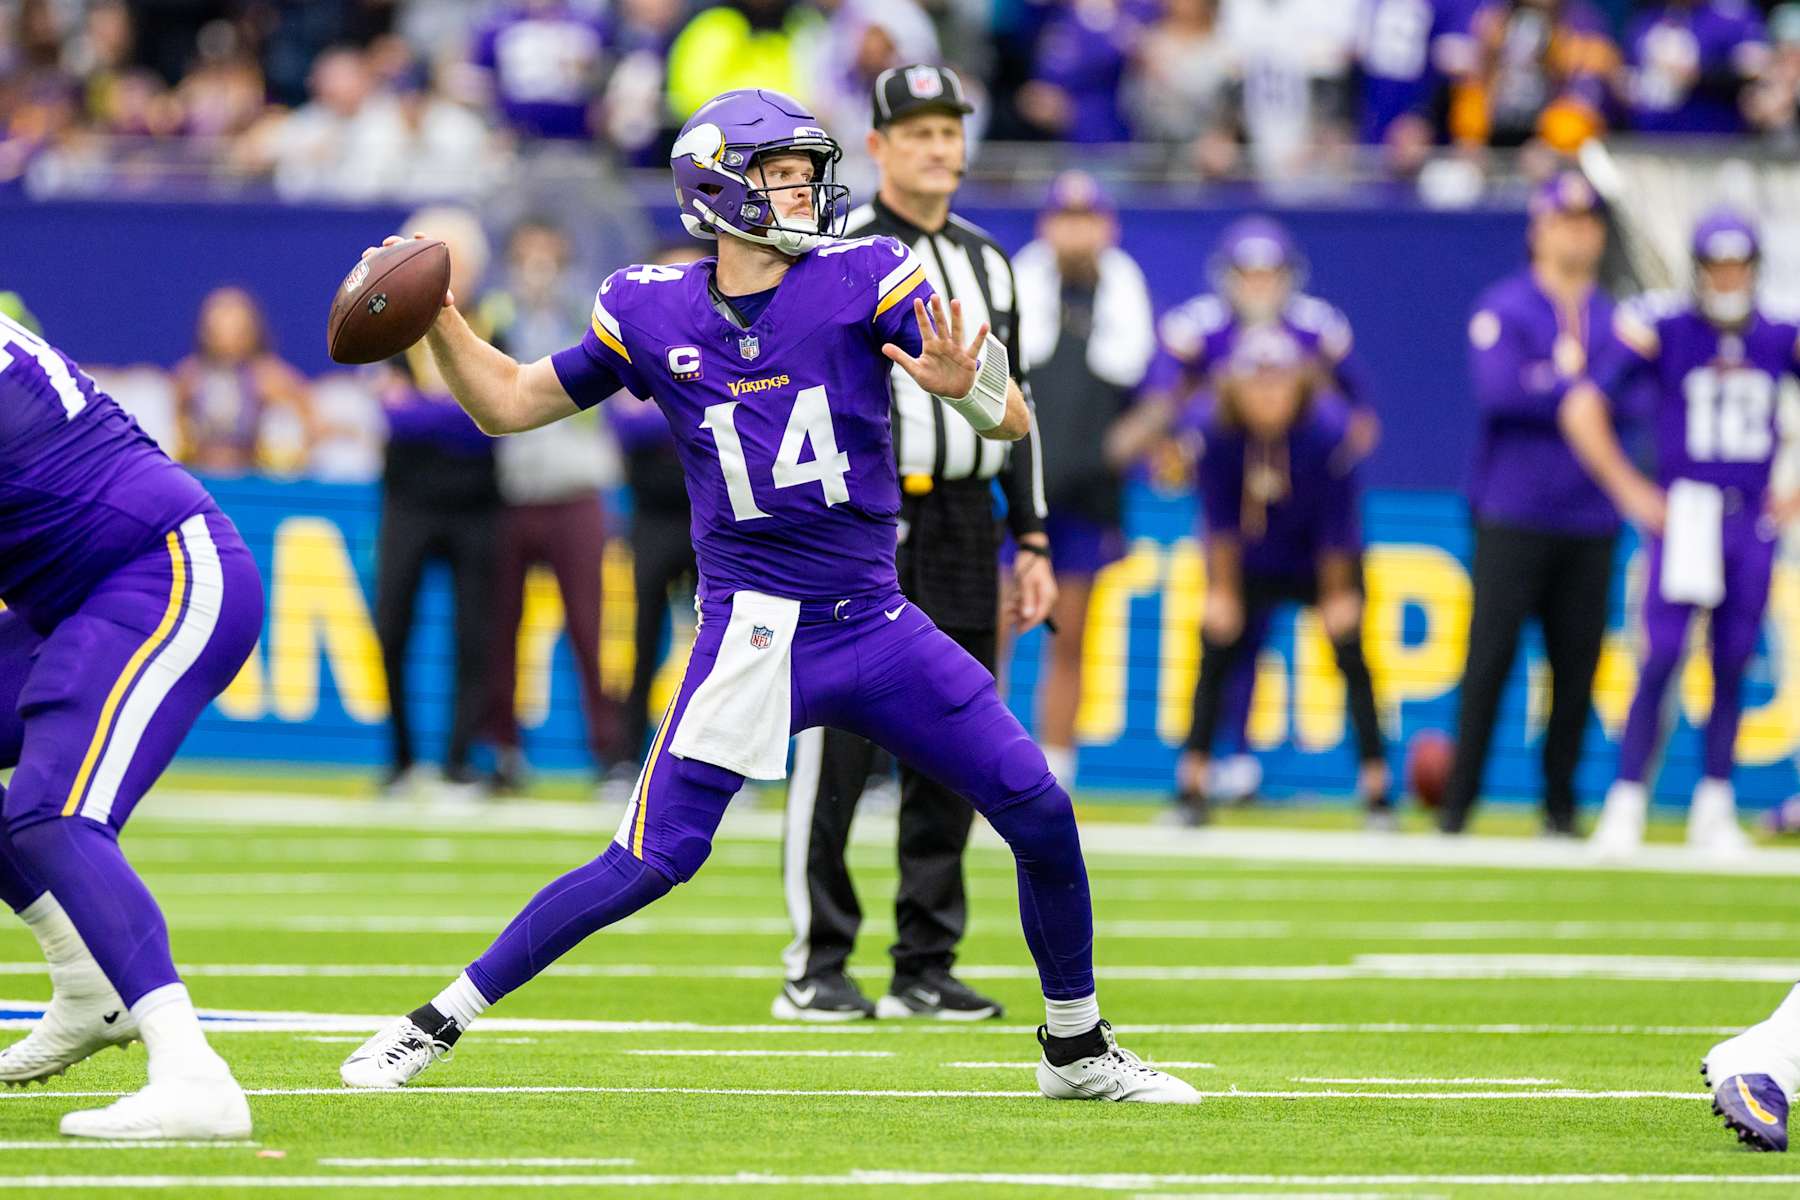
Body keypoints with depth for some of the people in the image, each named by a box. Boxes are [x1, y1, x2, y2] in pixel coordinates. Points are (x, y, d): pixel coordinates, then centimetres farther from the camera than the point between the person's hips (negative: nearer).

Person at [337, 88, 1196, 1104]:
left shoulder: (864, 280, -4)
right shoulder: (653, 316, -1)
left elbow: (1015, 423, -9)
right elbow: (509, 404, 12)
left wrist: (965, 385, -32)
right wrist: (437, 317, -4)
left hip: (876, 626, 2)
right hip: (754, 630, -2)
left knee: (1040, 816, -1)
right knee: (649, 861, -13)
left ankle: (1077, 1048, 19)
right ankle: (436, 1023, -1)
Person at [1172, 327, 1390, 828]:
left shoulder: (1329, 429, -29)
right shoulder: (1216, 431, -24)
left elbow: (1338, 520, -20)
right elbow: (1220, 519, -13)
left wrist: (1338, 595, -13)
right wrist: (1221, 592, -8)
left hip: (1324, 561, -2)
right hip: (1251, 563, 2)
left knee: (1352, 657, -11)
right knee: (1217, 652, -6)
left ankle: (1377, 793, -5)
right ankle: (1192, 790, 0)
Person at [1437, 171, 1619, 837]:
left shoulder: (1616, 320, 14)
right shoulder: (1502, 308, 0)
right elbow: (1499, 392, -16)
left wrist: (1552, 385, -12)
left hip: (1589, 523, 4)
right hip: (1513, 518, -4)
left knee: (1577, 666, 2)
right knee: (1489, 657, -5)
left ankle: (1560, 805, 11)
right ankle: (1457, 804, 0)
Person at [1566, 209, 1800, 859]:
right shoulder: (1662, 329, -6)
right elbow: (1582, 409, -6)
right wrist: (1630, 491, -8)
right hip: (1684, 517, -3)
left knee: (1732, 666, 7)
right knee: (1661, 659, -11)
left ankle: (1714, 807, 16)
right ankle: (1626, 803, -7)